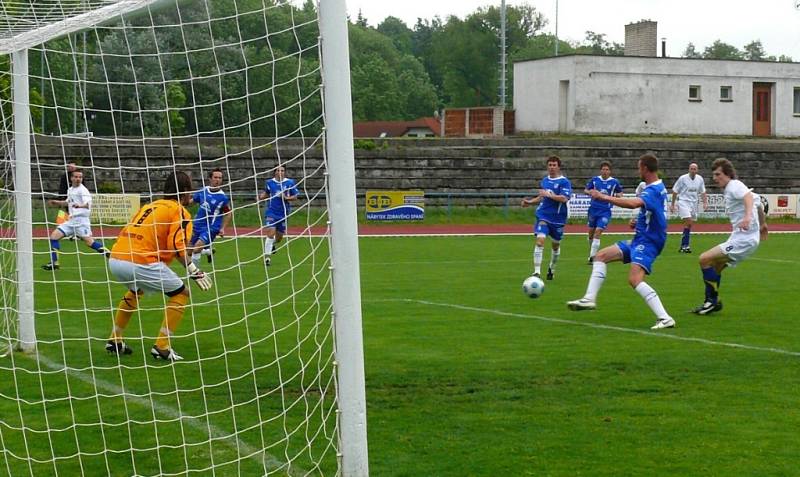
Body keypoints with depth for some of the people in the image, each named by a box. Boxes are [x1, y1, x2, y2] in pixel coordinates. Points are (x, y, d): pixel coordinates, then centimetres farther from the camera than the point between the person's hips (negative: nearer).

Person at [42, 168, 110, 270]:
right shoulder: (70, 190, 15)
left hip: (81, 219, -8)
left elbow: (88, 203, -27)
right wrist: (57, 202, 29)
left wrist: (80, 206, -46)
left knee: (89, 242, -19)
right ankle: (54, 263, 7)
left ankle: (108, 254, -7)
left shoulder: (82, 190, -10)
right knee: (54, 236, 2)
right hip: (71, 220, 8)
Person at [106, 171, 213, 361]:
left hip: (114, 259, 8)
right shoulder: (180, 212, 3)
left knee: (135, 291, 37)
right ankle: (162, 347, 2)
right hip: (140, 263, -8)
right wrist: (194, 271, -8)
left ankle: (115, 340, 37)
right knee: (181, 294, 8)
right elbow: (177, 246, -11)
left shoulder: (150, 206, 24)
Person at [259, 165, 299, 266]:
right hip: (271, 212, -1)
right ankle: (267, 256, -9)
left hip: (283, 213, 1)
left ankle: (273, 244, 48)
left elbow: (295, 197, 2)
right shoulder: (269, 182, 2)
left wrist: (286, 198, -16)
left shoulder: (290, 182, -2)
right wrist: (261, 196, -3)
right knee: (270, 233, -16)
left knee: (279, 237, 12)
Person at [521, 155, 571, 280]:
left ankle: (552, 269, 38)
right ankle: (537, 272, -19)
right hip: (543, 216, 2)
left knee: (556, 245, 13)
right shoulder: (544, 180, 10)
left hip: (558, 218, -2)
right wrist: (530, 202, 8)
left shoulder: (564, 182, -8)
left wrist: (548, 195, -24)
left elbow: (564, 198, -22)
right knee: (540, 240, -17)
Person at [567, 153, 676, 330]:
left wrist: (604, 197, -32)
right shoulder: (658, 187, 13)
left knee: (634, 279, -27)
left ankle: (665, 318, -26)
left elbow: (633, 203, -38)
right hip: (640, 239, 11)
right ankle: (589, 299, 5)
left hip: (648, 241, -11)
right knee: (601, 256, 10)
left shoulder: (653, 190, -19)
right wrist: (638, 222, 12)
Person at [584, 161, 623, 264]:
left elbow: (620, 194, 12)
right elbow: (586, 190, 11)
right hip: (593, 209, 3)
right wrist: (590, 192, -11)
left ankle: (592, 257, -14)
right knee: (591, 231, 11)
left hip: (605, 211, -3)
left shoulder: (614, 182, -2)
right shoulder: (594, 179, 2)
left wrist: (617, 195, -11)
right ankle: (591, 254, 31)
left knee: (598, 231, -15)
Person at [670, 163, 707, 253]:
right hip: (683, 202, -5)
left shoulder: (700, 179, 5)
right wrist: (672, 204, 0)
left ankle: (683, 246, 14)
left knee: (689, 224, 6)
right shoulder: (683, 178, -8)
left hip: (694, 203, 5)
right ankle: (685, 245, -16)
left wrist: (705, 203, 3)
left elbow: (703, 192, 16)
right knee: (688, 222, -20)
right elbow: (675, 191, -1)